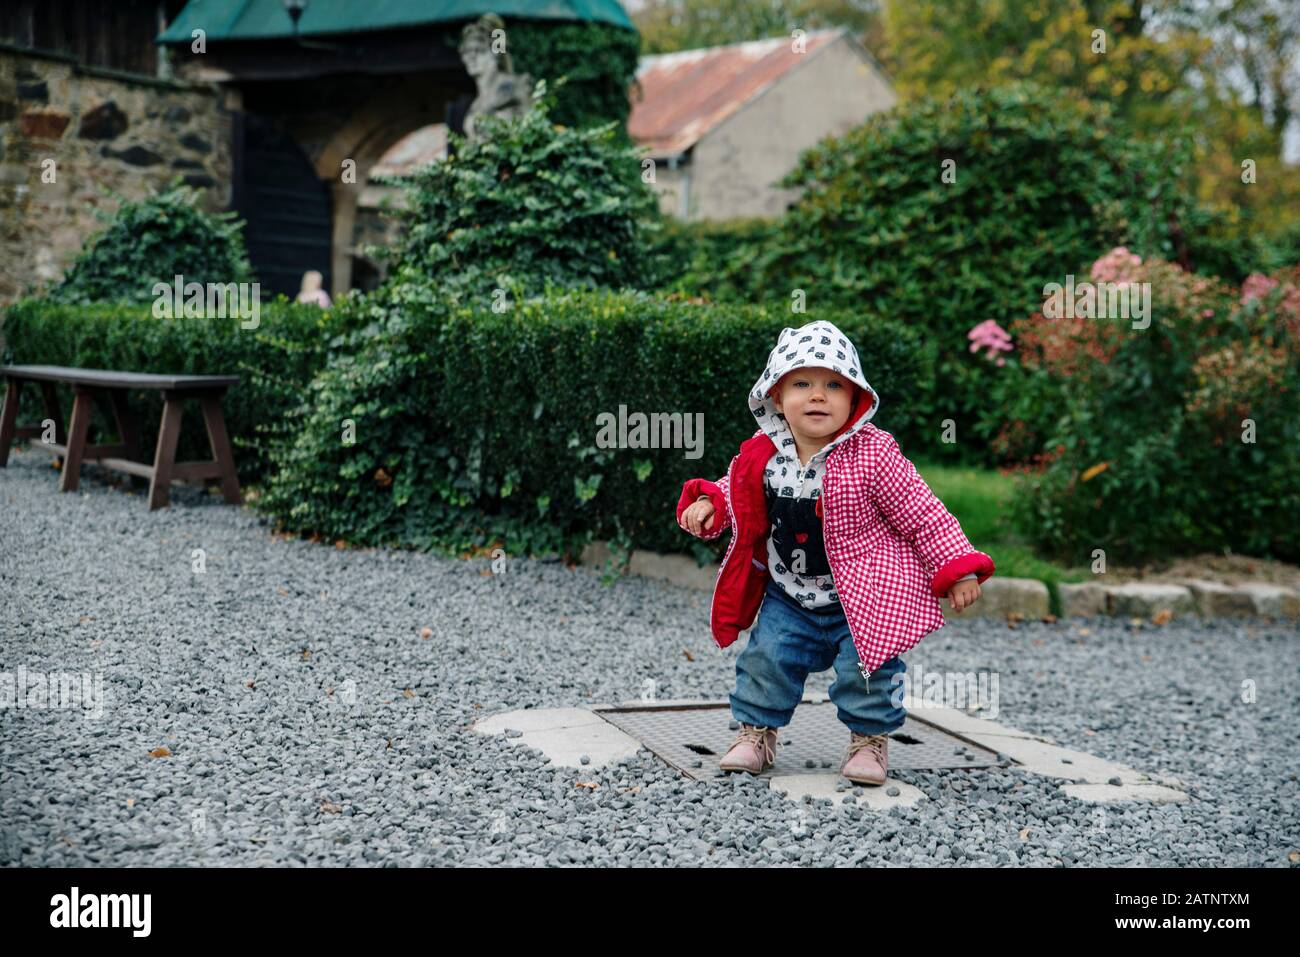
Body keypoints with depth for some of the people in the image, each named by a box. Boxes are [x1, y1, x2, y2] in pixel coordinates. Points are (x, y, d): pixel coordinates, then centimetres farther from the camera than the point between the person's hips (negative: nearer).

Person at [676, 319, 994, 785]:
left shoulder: (872, 455, -18)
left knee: (866, 665, -6)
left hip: (862, 598, -4)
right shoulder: (763, 456, -7)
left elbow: (923, 515, -12)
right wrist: (708, 502, -7)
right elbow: (736, 493, 14)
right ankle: (756, 733, 25)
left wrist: (957, 568, -15)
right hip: (789, 598, 4)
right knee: (767, 659, 2)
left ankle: (869, 739, 20)